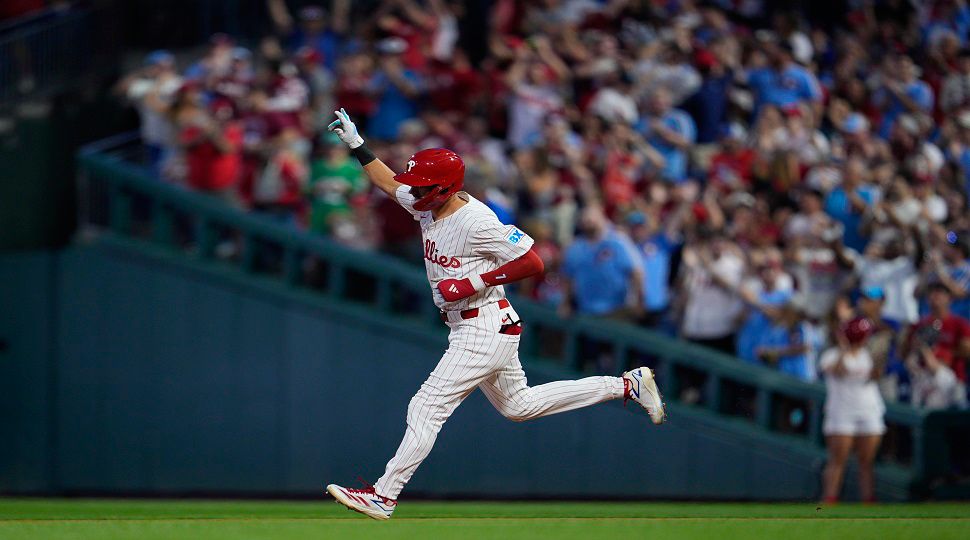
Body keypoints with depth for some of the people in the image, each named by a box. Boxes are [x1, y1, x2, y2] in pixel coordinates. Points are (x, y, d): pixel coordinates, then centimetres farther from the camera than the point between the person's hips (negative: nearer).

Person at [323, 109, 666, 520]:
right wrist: (355, 144, 15)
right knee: (518, 405, 21)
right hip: (468, 330, 10)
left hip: (486, 328, -10)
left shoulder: (475, 222, -22)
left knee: (428, 406, -12)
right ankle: (626, 385, 25)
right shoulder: (429, 207, 3)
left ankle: (384, 497, -10)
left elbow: (532, 262, -22)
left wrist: (474, 283, -23)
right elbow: (390, 183, 21)